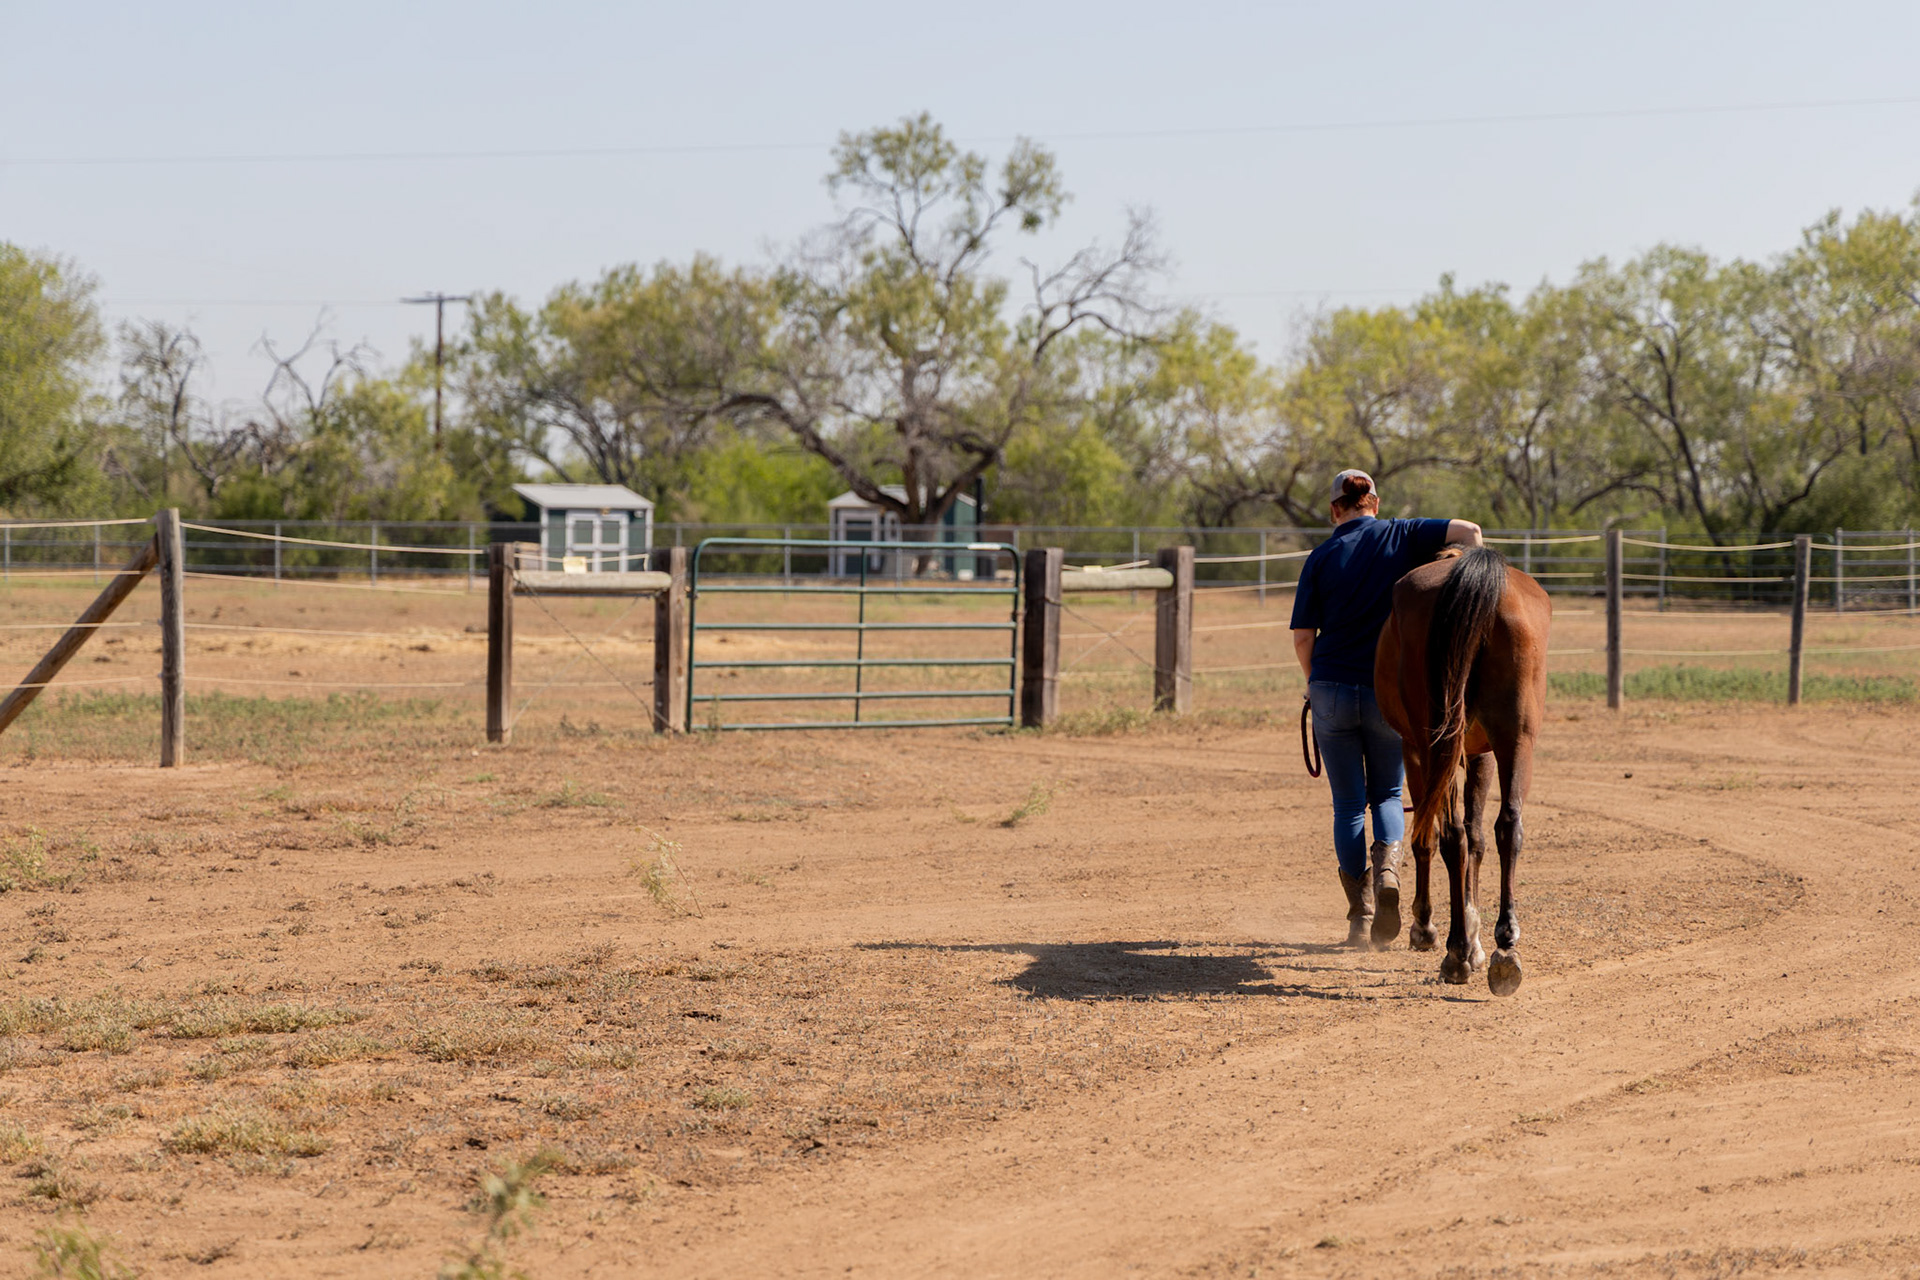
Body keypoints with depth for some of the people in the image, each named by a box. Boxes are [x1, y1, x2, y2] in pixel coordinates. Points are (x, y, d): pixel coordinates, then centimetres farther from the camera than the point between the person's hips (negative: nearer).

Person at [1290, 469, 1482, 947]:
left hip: (1331, 690, 0)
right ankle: (1387, 868, -13)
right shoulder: (1401, 536, 2)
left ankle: (1360, 917, 5)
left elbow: (1302, 638, -3)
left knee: (1348, 805, 9)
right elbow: (1468, 531, -10)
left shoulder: (1321, 557, 0)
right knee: (1386, 795, 17)